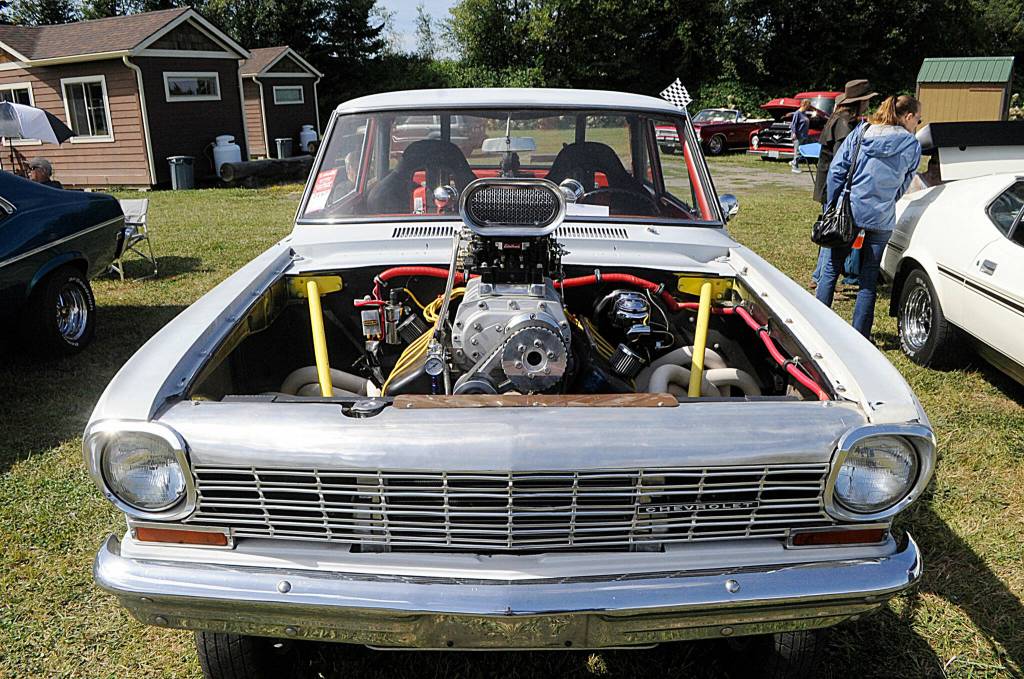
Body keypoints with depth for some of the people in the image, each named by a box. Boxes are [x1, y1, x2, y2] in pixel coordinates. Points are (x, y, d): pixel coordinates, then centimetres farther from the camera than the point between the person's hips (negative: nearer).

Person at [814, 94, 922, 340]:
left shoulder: (859, 133, 3)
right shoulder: (912, 146, 0)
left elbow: (836, 170, -1)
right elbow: (902, 187, 7)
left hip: (848, 212, 1)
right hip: (881, 219, -1)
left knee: (831, 269, 12)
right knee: (868, 279, 8)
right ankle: (859, 336, 12)